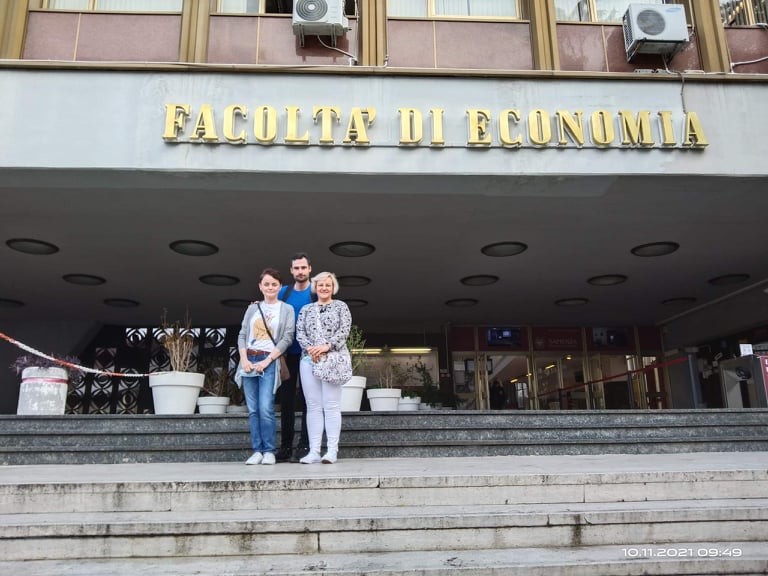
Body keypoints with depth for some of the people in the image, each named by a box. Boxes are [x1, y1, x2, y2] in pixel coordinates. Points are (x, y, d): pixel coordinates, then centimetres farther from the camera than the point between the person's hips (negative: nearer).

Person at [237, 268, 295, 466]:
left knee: (265, 408, -13)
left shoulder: (287, 309, 4)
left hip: (269, 362, -4)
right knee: (253, 410, 2)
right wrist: (244, 359, -5)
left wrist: (266, 361, -10)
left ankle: (269, 451, -3)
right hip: (249, 360, 4)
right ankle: (257, 451, 7)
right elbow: (242, 335, 11)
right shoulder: (252, 308, 14)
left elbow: (287, 338, -3)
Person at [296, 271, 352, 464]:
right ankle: (314, 451, 3)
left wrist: (326, 346, -15)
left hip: (333, 360, -3)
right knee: (313, 406, 2)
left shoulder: (341, 306, 9)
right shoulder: (306, 309, 18)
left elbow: (344, 331, -3)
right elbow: (299, 333, 7)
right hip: (309, 359, 3)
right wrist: (309, 348, -11)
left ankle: (332, 450, -3)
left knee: (331, 405, -5)